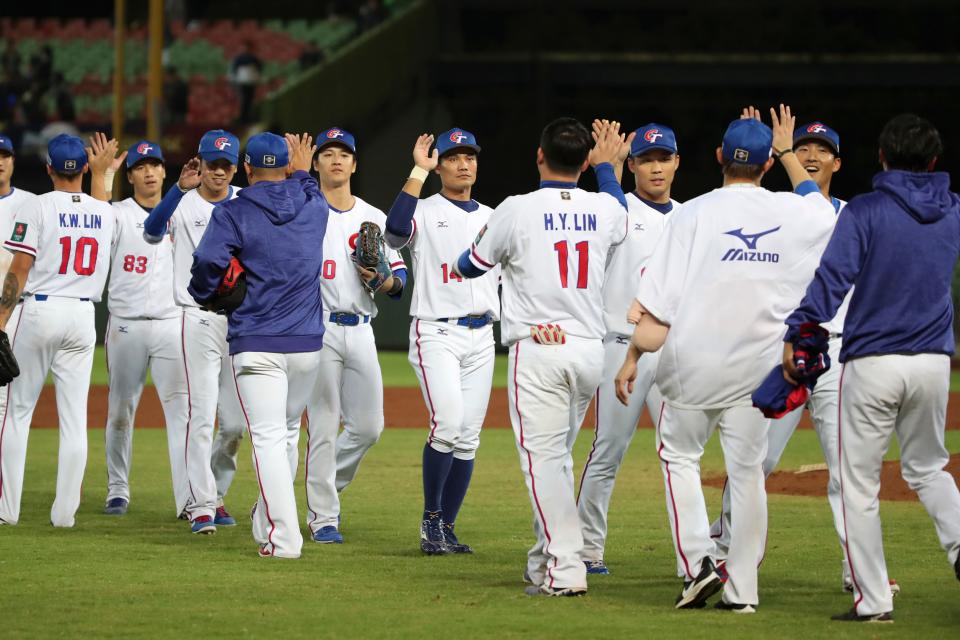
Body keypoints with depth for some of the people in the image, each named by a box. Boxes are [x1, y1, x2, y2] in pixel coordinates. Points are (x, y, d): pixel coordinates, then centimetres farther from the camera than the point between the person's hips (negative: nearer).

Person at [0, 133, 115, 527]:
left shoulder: (37, 207, -7)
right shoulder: (104, 213, 7)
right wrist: (102, 171, 45)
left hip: (38, 310, -3)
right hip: (82, 316, 3)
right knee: (74, 416, 4)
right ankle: (65, 511, 1)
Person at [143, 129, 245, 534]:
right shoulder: (184, 203, -5)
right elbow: (152, 232, -24)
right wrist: (180, 188, -36)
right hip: (200, 319, -4)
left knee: (236, 422, 7)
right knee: (201, 413, -10)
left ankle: (214, 495, 23)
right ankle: (201, 506, -7)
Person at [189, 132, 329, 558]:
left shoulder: (233, 213, -4)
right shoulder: (313, 208, 9)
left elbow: (208, 262, -16)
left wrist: (204, 296, 3)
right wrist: (303, 172, 51)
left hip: (256, 343, -4)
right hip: (307, 343, 4)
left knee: (268, 438, -8)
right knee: (285, 432, 19)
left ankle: (283, 538, -18)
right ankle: (267, 523, 27)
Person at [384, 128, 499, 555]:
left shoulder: (493, 218, 17)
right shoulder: (424, 212, -1)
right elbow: (396, 230, -24)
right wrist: (419, 171, -20)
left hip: (481, 337, 5)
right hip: (436, 334, -5)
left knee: (468, 438, 3)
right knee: (448, 423, -21)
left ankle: (445, 529, 10)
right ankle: (430, 519, -6)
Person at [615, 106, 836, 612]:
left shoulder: (696, 213, -8)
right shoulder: (793, 214, 0)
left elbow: (660, 298, -10)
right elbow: (819, 204, 28)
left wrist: (634, 356, -2)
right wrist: (788, 153, 36)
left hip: (694, 361, -2)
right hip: (757, 366, 2)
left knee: (679, 455, 15)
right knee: (747, 469, 7)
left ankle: (698, 563, 1)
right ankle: (742, 589, 5)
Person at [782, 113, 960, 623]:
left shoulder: (865, 212, -8)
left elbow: (833, 277, -18)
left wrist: (794, 333, -20)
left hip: (872, 361, -4)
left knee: (859, 484, 3)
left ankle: (873, 600, 0)